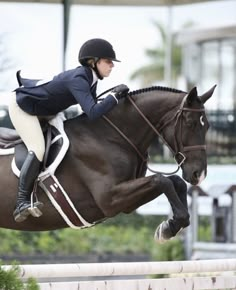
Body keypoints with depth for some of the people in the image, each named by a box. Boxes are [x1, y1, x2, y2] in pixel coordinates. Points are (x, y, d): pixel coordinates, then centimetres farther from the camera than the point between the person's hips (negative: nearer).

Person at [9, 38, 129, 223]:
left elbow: (92, 106, 11)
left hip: (42, 109, 10)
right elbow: (93, 113, -42)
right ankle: (22, 204, -23)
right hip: (22, 107, -10)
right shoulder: (78, 79, -32)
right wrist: (115, 96, -32)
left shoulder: (90, 79, -4)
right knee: (38, 150, -23)